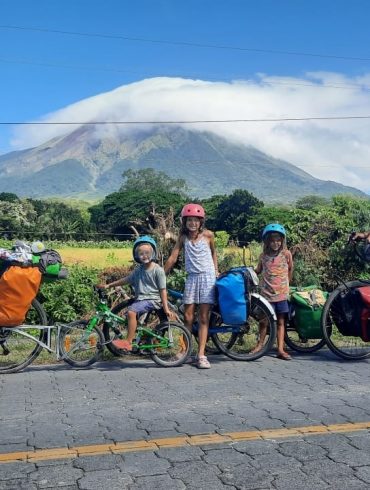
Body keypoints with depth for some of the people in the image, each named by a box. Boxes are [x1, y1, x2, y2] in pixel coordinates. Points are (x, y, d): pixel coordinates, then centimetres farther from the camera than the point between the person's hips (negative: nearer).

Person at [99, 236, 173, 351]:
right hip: (140, 299, 8)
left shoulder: (158, 270, -7)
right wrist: (108, 285, 17)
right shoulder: (138, 270, 12)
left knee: (131, 311, -26)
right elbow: (126, 279, 20)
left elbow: (163, 290, -7)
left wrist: (166, 308, -10)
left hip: (153, 299, -8)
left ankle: (128, 342, -21)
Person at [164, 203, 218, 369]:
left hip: (207, 277, -2)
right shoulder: (183, 237, 3)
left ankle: (201, 355, 0)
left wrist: (216, 271, 8)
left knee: (203, 318, -2)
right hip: (191, 277, 2)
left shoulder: (208, 235, -1)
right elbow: (173, 257, 3)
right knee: (188, 317, 0)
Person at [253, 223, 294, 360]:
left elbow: (290, 269, 12)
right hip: (267, 294, 0)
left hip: (282, 294, 0)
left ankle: (280, 349, 8)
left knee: (281, 322, 5)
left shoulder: (286, 254, -3)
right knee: (264, 321, 3)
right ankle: (260, 344, 24)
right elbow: (257, 270, 13)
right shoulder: (263, 256, 0)